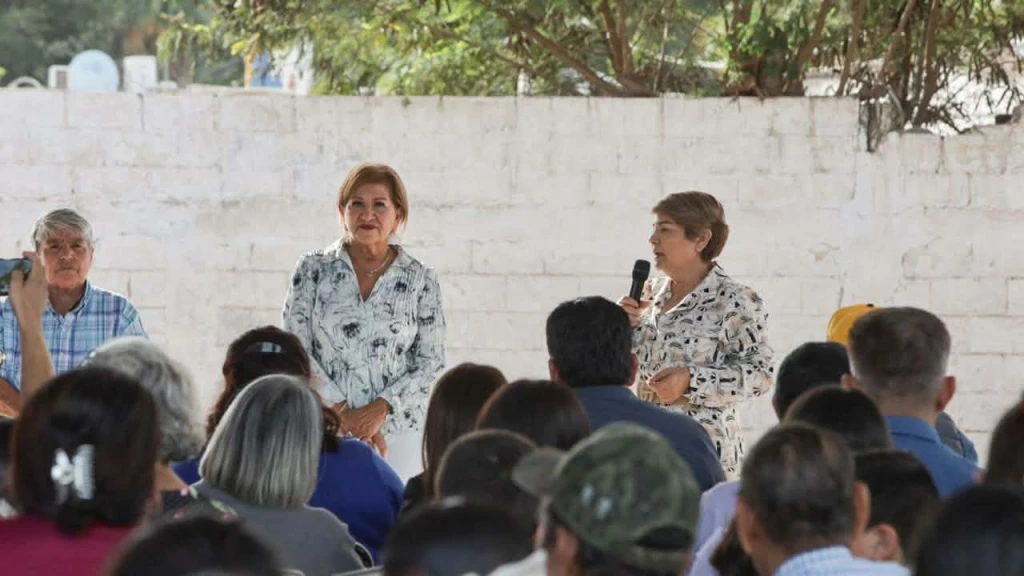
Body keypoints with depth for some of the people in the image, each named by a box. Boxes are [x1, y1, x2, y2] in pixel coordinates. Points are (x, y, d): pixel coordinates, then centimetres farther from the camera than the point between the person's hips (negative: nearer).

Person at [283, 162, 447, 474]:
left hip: (397, 428, 0)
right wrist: (344, 413, -10)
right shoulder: (313, 269, 4)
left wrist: (380, 409, -11)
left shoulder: (420, 279, 5)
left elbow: (431, 363, 3)